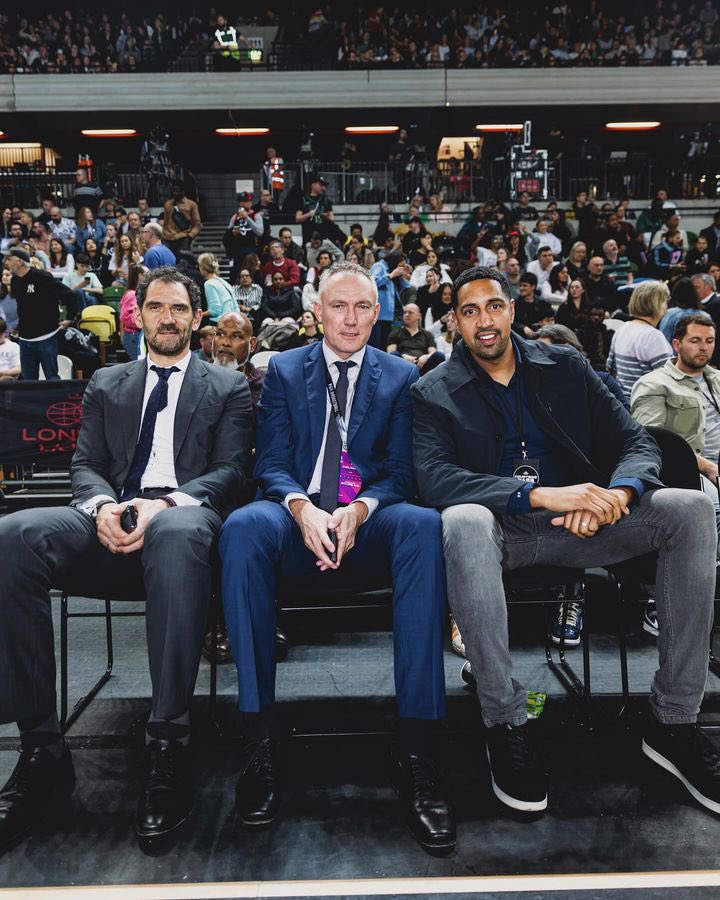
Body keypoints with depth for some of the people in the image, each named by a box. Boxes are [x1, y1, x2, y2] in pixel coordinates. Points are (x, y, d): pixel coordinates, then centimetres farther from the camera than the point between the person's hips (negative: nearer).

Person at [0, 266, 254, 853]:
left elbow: (231, 471, 4)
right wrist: (103, 505, -10)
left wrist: (164, 504, -16)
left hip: (182, 517, -3)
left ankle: (167, 748, -35)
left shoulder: (227, 388, 17)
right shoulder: (106, 384, 26)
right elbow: (86, 464, 15)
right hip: (112, 521, 3)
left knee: (179, 534, -42)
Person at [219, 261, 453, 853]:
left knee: (425, 525, -35)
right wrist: (303, 508, -18)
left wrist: (359, 510, -17)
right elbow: (272, 464, 5)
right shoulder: (284, 371, 14)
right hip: (299, 516, 1)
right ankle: (261, 739, -28)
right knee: (244, 527, -35)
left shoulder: (401, 376, 13)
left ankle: (416, 749, -34)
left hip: (369, 520, 0)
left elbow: (400, 472, 5)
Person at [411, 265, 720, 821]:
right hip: (501, 530, -3)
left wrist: (617, 494, -19)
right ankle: (506, 723, -24)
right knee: (463, 522, -38)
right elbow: (433, 478, -15)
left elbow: (637, 441, 6)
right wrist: (540, 495, -27)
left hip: (576, 526, 4)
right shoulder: (434, 393, 2)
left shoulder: (565, 366, 12)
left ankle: (674, 722, -12)